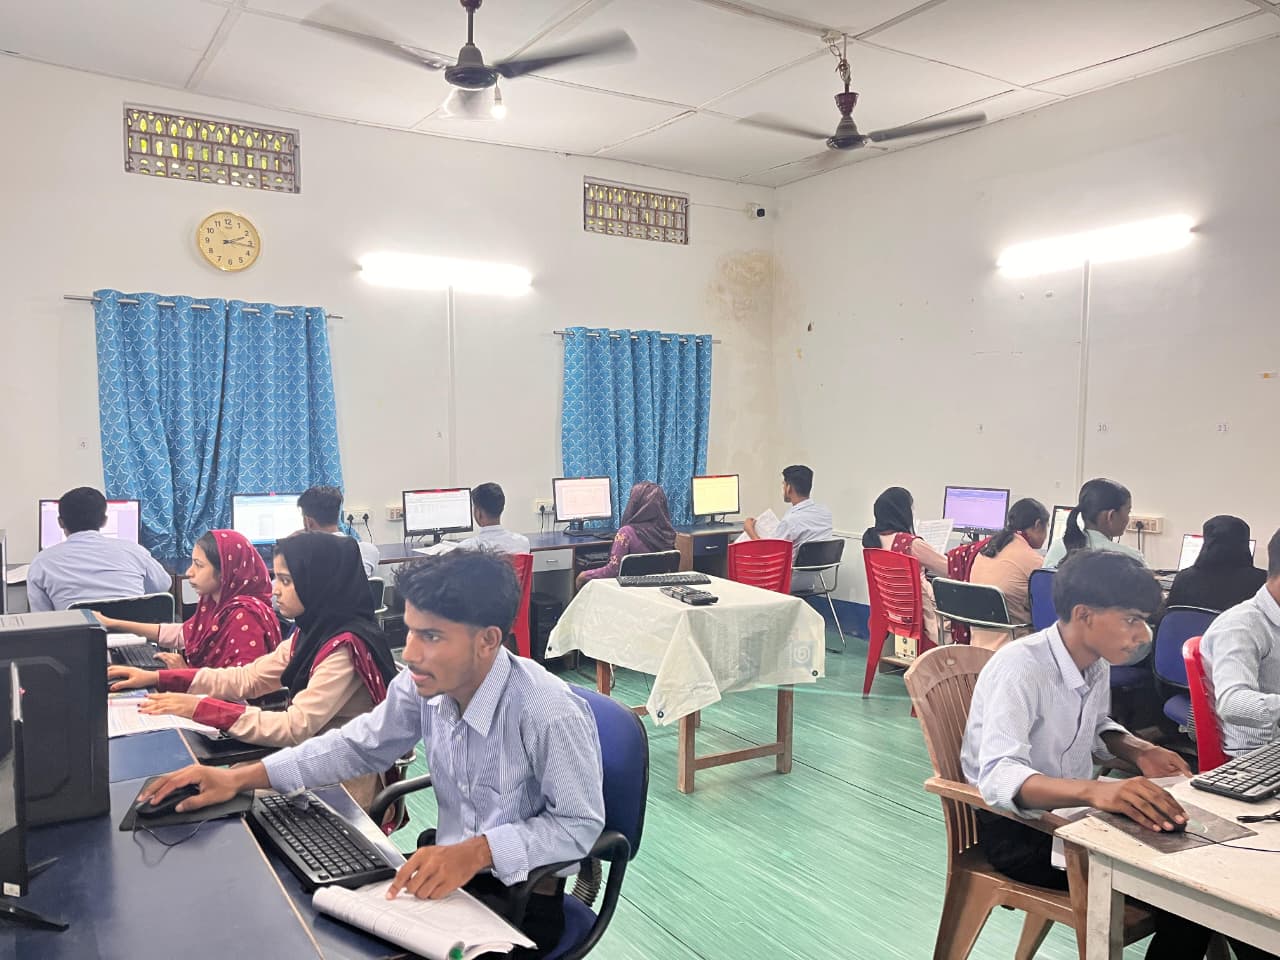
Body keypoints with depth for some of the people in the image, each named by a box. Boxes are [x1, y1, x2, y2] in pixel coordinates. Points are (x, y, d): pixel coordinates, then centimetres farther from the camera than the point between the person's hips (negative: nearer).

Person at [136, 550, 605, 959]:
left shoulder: (551, 715, -29)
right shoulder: (422, 686, -9)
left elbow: (579, 824, -21)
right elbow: (357, 746, 5)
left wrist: (479, 851, -34)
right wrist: (240, 777, -5)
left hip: (522, 897, -6)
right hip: (448, 870, 6)